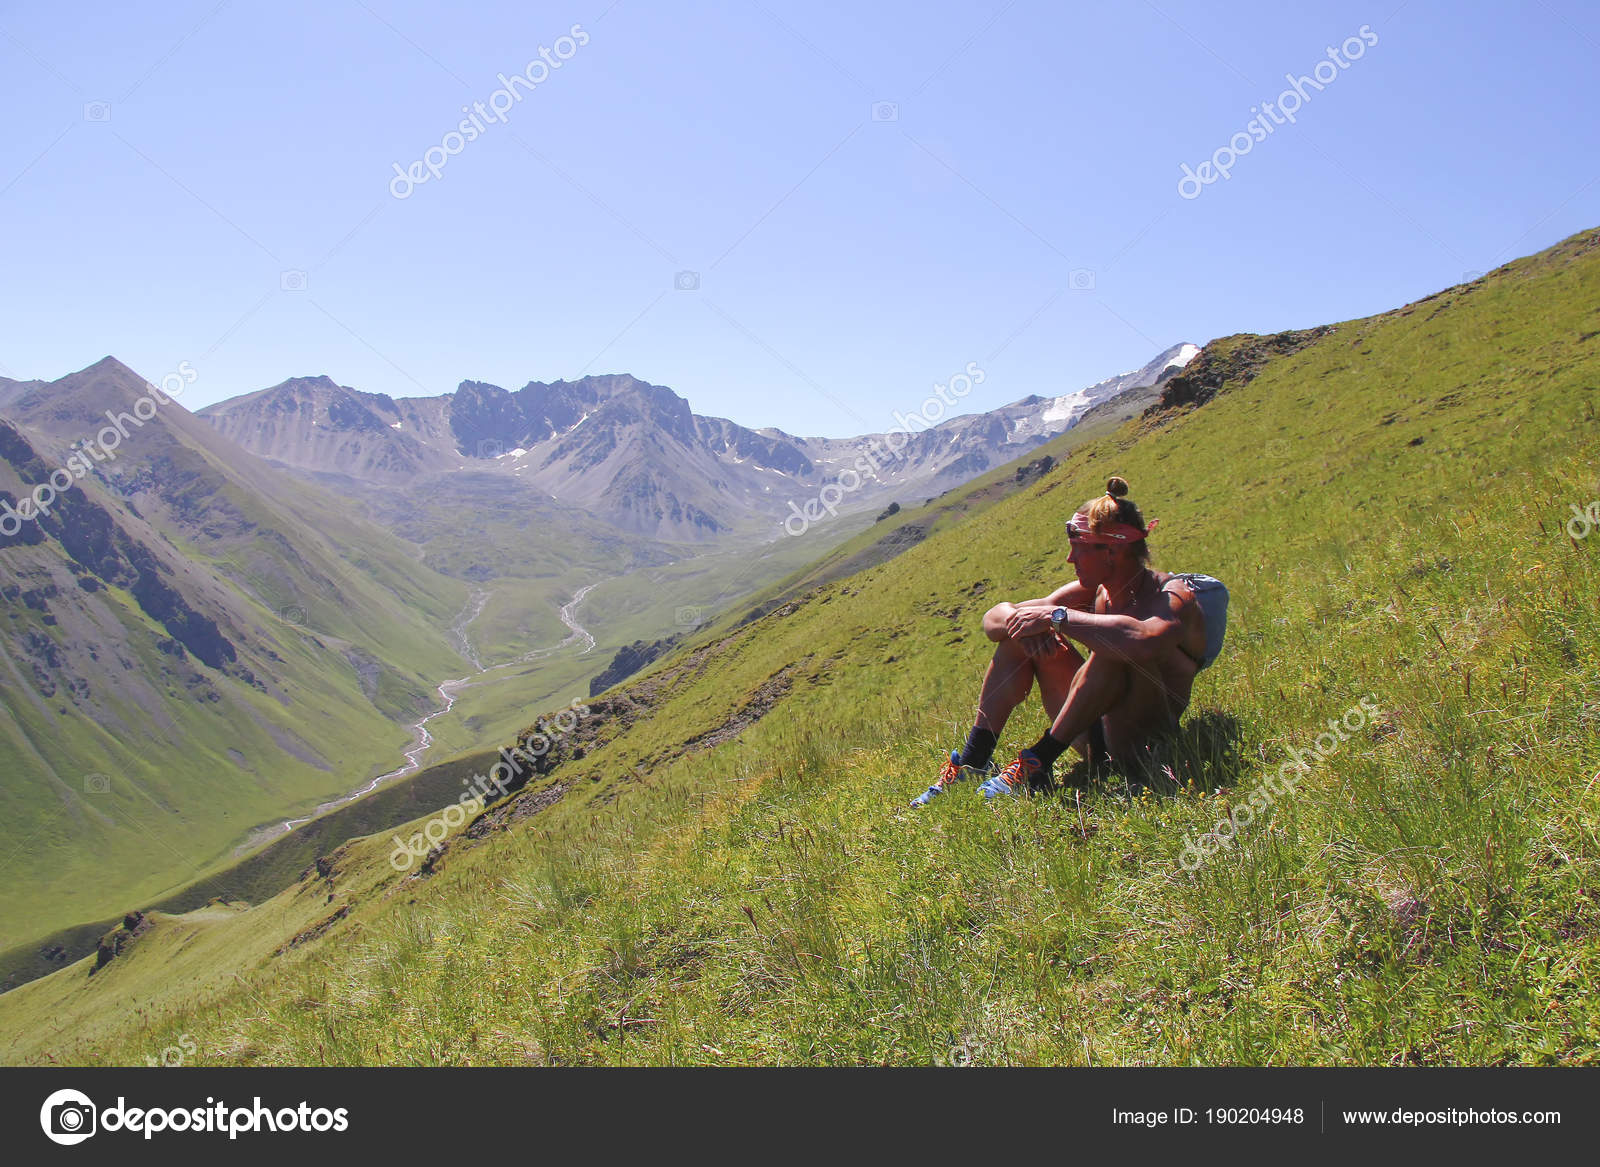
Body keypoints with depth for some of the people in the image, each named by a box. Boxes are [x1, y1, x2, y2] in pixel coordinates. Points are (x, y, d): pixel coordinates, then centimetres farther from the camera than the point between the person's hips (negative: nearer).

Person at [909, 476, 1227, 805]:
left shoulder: (1176, 597, -18)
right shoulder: (1094, 592, 2)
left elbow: (1143, 640, -45)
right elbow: (993, 618, 0)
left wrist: (1057, 616, -34)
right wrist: (1016, 621, -25)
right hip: (1098, 738, 7)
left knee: (1115, 645, -32)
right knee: (1018, 633, 1)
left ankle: (1038, 762, -23)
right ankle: (972, 763, -5)